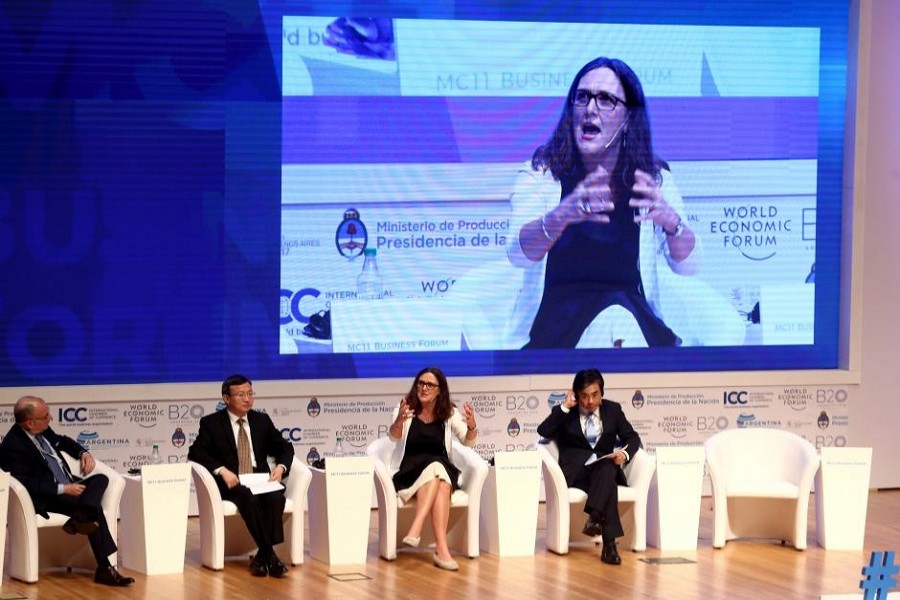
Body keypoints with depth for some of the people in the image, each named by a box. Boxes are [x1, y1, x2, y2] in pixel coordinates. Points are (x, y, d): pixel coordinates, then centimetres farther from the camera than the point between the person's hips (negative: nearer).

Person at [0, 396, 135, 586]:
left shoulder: (43, 430, 7)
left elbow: (61, 441, 29)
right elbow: (27, 484, -25)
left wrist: (83, 453, 10)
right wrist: (63, 489, -25)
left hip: (68, 484, 9)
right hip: (47, 499, -9)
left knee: (100, 479, -15)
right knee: (95, 510, -25)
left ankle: (80, 518, -36)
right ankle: (104, 569, -27)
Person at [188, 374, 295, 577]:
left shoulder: (262, 420, 17)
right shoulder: (211, 423, 5)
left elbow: (284, 447, 18)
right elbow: (195, 452, -5)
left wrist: (281, 467, -5)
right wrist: (221, 470, -21)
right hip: (230, 483, -3)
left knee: (276, 497, -31)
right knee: (249, 498, -37)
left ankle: (263, 556, -30)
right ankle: (269, 554, -34)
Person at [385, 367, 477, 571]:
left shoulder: (449, 413, 6)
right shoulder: (407, 408, 0)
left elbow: (468, 441, -5)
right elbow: (394, 436, -17)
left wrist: (471, 425, -28)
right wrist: (399, 420, -39)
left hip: (442, 471, 2)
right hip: (409, 473, -2)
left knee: (441, 485, -33)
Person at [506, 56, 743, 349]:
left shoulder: (654, 177, 6)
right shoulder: (543, 172, 2)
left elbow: (687, 266, -5)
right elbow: (517, 253, -16)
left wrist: (672, 222, -29)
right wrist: (562, 215, -39)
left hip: (634, 311, 3)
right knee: (616, 326, -37)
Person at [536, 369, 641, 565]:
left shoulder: (612, 409, 15)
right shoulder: (564, 413, 8)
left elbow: (632, 437, 13)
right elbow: (543, 432, -9)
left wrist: (625, 453, -11)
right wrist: (565, 407, -12)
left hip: (606, 469, 3)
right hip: (575, 471, -3)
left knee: (607, 468, -38)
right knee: (608, 484, -36)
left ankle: (594, 518, -53)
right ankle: (609, 544, -49)